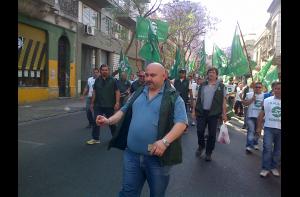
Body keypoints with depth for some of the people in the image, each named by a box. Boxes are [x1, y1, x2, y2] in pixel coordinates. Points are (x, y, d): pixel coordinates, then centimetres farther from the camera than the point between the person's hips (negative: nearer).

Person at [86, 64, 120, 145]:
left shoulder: (113, 80, -3)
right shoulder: (97, 80, 8)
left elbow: (117, 92, -7)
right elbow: (94, 92, 11)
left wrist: (117, 103, -16)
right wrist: (92, 103, 10)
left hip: (110, 106, -3)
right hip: (98, 105, 3)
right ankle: (95, 138, 10)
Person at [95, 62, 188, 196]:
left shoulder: (173, 97, -6)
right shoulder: (138, 93, 10)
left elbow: (181, 122, -15)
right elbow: (124, 111, 18)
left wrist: (165, 141, -29)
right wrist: (108, 121, 1)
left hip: (157, 157, -3)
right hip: (131, 154, 4)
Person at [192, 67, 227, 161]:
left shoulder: (221, 86, 2)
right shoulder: (202, 85, 9)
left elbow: (223, 101, 1)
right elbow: (198, 98, 11)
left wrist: (224, 114, -4)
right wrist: (194, 110, 7)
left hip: (213, 113, -2)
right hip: (201, 112, 2)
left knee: (212, 134, 4)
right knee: (200, 131, 3)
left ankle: (208, 153, 19)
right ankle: (201, 146, 30)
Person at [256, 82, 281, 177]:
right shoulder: (267, 100, 0)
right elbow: (261, 114, 5)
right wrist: (259, 127, 5)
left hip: (280, 129, 1)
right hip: (269, 127, -1)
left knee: (278, 149, 11)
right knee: (267, 148, -7)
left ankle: (274, 167, 26)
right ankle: (265, 168, 3)